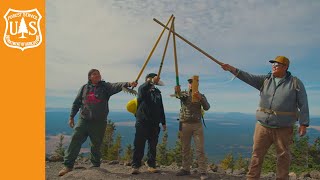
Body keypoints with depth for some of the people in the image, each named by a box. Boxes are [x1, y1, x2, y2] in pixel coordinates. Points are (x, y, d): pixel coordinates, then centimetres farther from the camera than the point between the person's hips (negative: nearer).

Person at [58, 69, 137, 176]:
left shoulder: (105, 86, 2)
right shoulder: (84, 88, 8)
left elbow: (116, 86, -18)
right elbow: (76, 103, 14)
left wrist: (128, 84, -36)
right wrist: (72, 117, 11)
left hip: (99, 122, -1)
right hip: (83, 120, 2)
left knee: (96, 145, 8)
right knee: (75, 141, -3)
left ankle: (95, 166, 25)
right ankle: (68, 165, 7)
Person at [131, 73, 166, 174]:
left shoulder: (157, 92, 18)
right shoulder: (142, 89, 4)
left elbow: (161, 108, 21)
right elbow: (142, 89, -24)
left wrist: (163, 122, 19)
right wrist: (151, 82, -38)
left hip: (154, 123, 5)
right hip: (142, 122, -5)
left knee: (153, 146, 8)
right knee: (139, 145, -4)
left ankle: (151, 165, 17)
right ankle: (135, 166, 4)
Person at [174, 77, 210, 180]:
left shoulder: (201, 96, 7)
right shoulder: (184, 94, 6)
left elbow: (207, 107, -9)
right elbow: (179, 95, -19)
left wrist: (200, 98, -27)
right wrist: (177, 92, -43)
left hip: (197, 125, -1)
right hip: (184, 124, 1)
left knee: (200, 149, -2)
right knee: (185, 148, 8)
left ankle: (203, 172, 4)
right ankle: (185, 169, 20)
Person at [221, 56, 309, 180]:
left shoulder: (295, 83, 0)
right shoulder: (265, 80, 7)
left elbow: (303, 105, -2)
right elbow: (248, 77, -6)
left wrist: (303, 124, -9)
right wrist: (232, 69, -19)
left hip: (283, 128, -2)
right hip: (263, 126, 3)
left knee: (283, 155, 10)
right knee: (257, 154, 6)